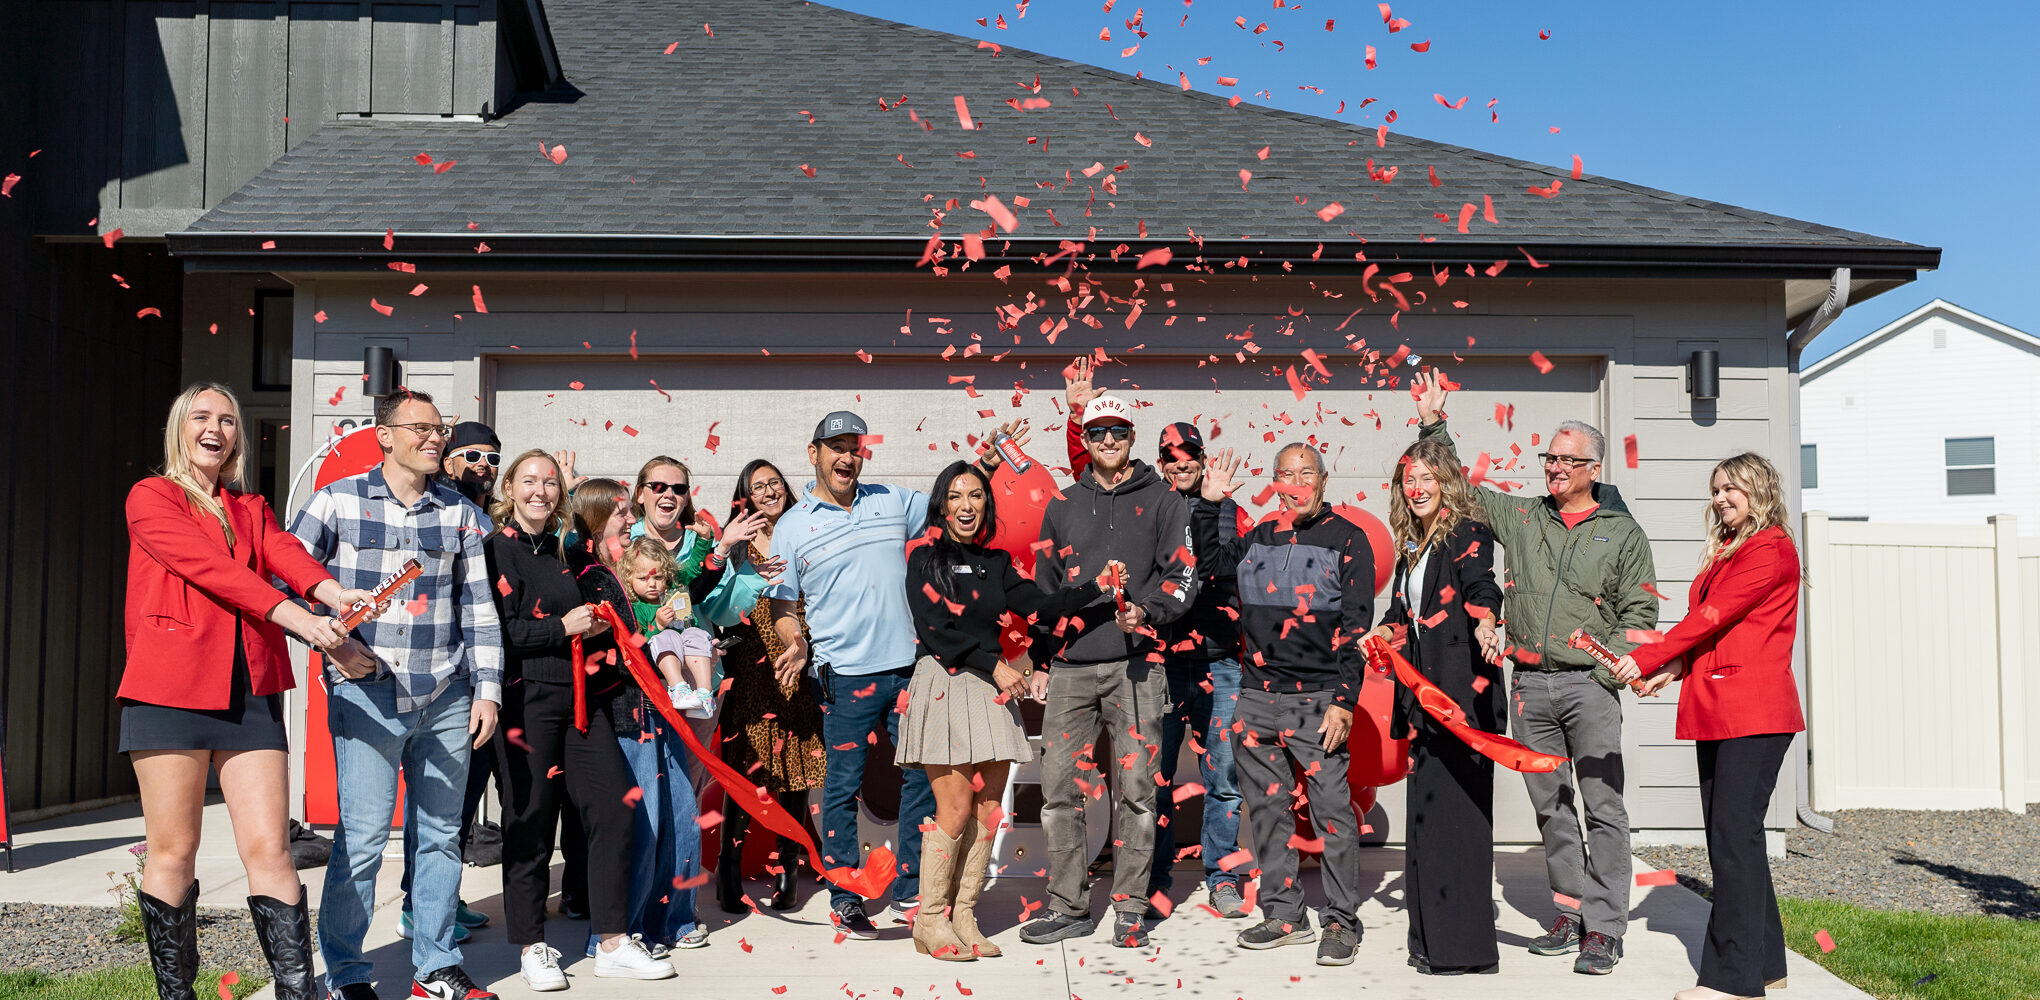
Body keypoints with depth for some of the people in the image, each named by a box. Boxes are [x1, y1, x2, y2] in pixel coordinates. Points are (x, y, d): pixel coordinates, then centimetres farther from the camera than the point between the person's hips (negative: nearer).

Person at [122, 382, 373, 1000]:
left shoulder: (252, 510, 20)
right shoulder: (151, 498, 6)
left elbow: (286, 554, -1)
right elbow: (208, 566, -10)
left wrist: (333, 592, -24)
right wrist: (295, 617, -22)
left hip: (251, 691, 3)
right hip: (171, 688, -3)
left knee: (268, 850, -3)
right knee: (173, 853, 1)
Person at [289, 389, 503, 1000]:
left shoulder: (461, 514, 9)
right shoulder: (337, 502, 1)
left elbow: (479, 607, 10)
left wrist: (487, 690, 4)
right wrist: (333, 644, -9)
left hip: (446, 698, 3)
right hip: (366, 693, -3)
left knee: (441, 833, 10)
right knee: (362, 834, -4)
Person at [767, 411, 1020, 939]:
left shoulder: (893, 501, 11)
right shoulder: (792, 527, 4)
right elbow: (783, 605, 6)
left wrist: (986, 462, 7)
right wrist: (795, 644, -13)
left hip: (909, 666, 3)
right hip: (845, 676, -3)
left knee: (924, 777, 6)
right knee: (843, 788, 3)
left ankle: (909, 894, 18)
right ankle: (845, 899, 16)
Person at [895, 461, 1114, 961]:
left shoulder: (996, 563, 15)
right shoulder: (926, 559, 1)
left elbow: (1041, 607, 3)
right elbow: (936, 631, -8)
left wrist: (1095, 587, -10)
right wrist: (995, 665, -12)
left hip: (992, 691, 5)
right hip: (945, 687, -5)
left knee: (988, 809, 2)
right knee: (956, 809, -9)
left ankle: (963, 917, 12)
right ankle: (930, 920, 5)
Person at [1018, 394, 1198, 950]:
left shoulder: (1162, 501, 7)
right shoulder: (1062, 507, 16)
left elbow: (1182, 575, 1)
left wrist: (1147, 611, -18)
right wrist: (1039, 663, 15)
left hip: (1135, 664, -3)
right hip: (1070, 666, 3)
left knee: (1136, 789, -1)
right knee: (1059, 789, 1)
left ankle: (1129, 908, 10)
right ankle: (1068, 908, 12)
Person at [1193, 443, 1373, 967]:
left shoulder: (1347, 539, 1)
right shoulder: (1259, 537, 13)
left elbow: (1355, 625, -3)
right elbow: (1210, 560, 32)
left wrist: (1344, 700, -10)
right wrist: (1211, 503, 18)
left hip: (1319, 699, -4)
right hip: (1258, 696, 5)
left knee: (1331, 808, -4)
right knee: (1266, 807, 8)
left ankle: (1341, 921, 9)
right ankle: (1284, 915, 20)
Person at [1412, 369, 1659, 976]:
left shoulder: (1622, 533, 6)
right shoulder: (1520, 517, 14)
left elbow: (1640, 612, 3)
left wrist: (1608, 670, -9)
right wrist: (1433, 425, 8)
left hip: (1590, 685, -3)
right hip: (1529, 684, 3)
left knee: (1602, 806, -4)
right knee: (1550, 805, 8)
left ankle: (1604, 929, 1)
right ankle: (1571, 914, 19)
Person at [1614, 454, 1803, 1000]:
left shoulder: (1772, 550, -6)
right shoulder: (1724, 554, 21)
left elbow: (1712, 616, -13)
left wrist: (1645, 659, -12)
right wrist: (1677, 667, 1)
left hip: (1753, 711, -9)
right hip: (1716, 710, 9)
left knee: (1734, 836, -9)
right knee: (1727, 836, 9)